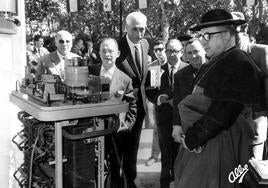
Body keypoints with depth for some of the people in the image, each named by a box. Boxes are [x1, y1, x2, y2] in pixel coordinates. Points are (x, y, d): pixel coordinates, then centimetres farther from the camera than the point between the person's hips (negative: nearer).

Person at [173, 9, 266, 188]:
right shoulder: (211, 64, 11)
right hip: (200, 142, 8)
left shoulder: (240, 65, -16)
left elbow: (222, 113, -22)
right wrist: (190, 136, -3)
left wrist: (192, 138, -14)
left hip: (221, 146, -8)